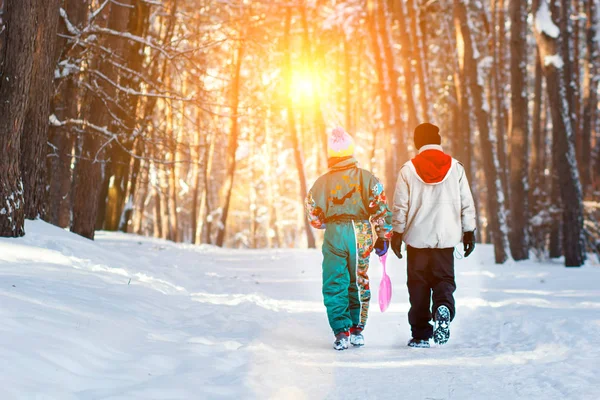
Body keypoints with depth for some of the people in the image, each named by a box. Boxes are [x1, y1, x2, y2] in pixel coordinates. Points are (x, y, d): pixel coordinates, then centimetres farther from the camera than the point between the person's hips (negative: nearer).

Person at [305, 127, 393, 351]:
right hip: (361, 235, 1)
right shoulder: (367, 178, -1)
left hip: (334, 236, -1)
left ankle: (341, 332, -2)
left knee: (334, 286, 6)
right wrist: (384, 237, 4)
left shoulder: (322, 182, 0)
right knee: (359, 284, 15)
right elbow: (381, 209, -4)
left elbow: (313, 215, 6)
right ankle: (357, 330, 18)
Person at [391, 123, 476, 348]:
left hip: (417, 237, -1)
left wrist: (397, 233, 7)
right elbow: (467, 203, 2)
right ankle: (443, 307, -23)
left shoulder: (408, 170, -3)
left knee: (418, 284, 8)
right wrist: (469, 231, 10)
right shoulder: (455, 167, 1)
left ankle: (421, 335, 9)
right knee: (444, 279, 10)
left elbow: (400, 206, -2)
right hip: (446, 237, 1)